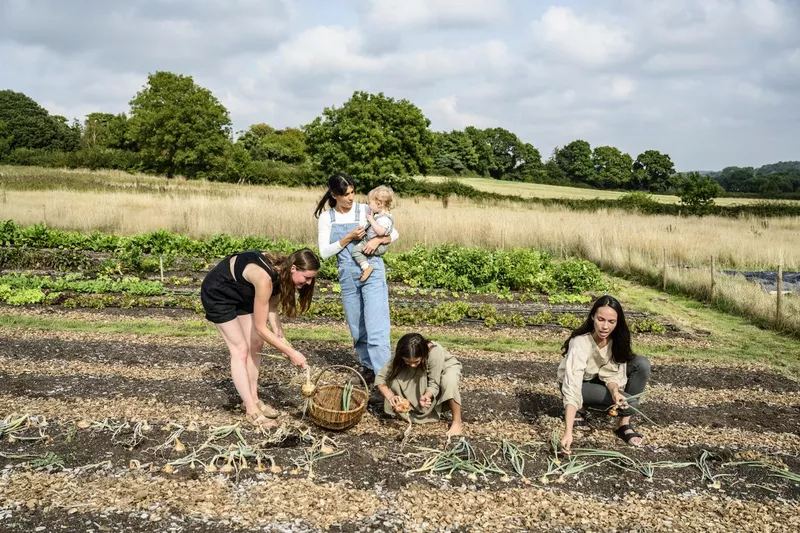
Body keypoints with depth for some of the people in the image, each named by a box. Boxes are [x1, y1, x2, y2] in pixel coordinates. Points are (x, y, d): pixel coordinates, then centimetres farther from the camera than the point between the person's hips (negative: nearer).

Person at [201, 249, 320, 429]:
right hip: (217, 293, -8)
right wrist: (291, 353, -27)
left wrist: (283, 341, -18)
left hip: (240, 293, 8)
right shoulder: (265, 279, -38)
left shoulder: (282, 272, -15)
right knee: (241, 349, -9)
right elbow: (260, 327, -31)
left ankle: (253, 399, 15)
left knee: (255, 344, 5)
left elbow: (272, 310, -7)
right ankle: (252, 411, -4)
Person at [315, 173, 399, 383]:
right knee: (357, 328, 11)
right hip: (347, 276, 3)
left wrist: (378, 240, -17)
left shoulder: (365, 210, -2)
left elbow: (394, 233, 3)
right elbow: (324, 252, -4)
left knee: (376, 328, -11)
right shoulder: (326, 218, 4)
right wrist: (349, 238, -15)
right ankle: (368, 368, 29)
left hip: (372, 272, -3)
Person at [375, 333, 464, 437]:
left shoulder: (434, 352, -39)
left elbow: (434, 384, -33)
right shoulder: (400, 356, -28)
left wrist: (426, 396, -53)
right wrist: (390, 397, -41)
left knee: (449, 382, -40)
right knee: (396, 378, -26)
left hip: (447, 368, -3)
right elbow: (380, 377, -25)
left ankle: (457, 422, -23)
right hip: (424, 373, 3)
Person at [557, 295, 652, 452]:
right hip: (581, 384, -5)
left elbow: (612, 373, -17)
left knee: (642, 364, -21)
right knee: (629, 402, -27)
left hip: (602, 379, 5)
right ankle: (580, 409, -4)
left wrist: (615, 391, -42)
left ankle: (624, 425, -12)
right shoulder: (580, 344, -37)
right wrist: (568, 433, -54)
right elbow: (572, 388, -45)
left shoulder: (617, 339, -21)